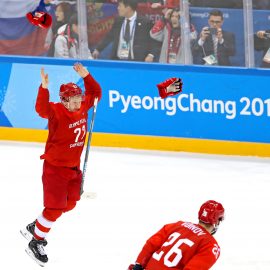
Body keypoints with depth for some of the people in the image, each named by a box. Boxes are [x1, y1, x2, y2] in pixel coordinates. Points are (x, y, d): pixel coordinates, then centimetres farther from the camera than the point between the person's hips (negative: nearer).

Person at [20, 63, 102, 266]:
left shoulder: (82, 107, -1)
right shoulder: (57, 112, -22)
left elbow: (95, 92, 12)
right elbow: (42, 109, -42)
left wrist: (86, 76, -4)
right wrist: (44, 88, -56)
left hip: (73, 167, 8)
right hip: (55, 167, -8)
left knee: (69, 204, 17)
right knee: (55, 208, -6)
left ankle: (35, 228, 32)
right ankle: (35, 243, 8)